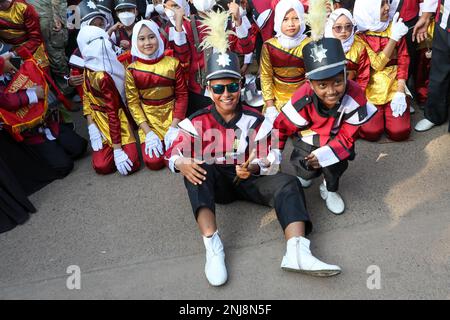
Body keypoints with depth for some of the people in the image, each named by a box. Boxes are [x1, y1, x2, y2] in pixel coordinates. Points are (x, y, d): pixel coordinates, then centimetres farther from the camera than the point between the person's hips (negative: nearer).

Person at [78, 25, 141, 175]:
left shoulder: (103, 77, -23)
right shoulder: (88, 70, 0)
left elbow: (113, 114, -21)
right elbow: (87, 100, 6)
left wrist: (117, 149, -20)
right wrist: (92, 128, -8)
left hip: (117, 122, -5)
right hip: (101, 122, 6)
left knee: (130, 164, -19)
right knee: (101, 166, -11)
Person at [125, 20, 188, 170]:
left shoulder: (173, 63, -5)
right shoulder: (132, 70, -4)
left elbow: (182, 95, -4)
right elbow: (133, 103, -4)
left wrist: (173, 127, -13)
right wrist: (148, 132, -14)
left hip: (172, 117, 0)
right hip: (148, 121, 0)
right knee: (154, 162, -15)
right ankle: (152, 139, 17)